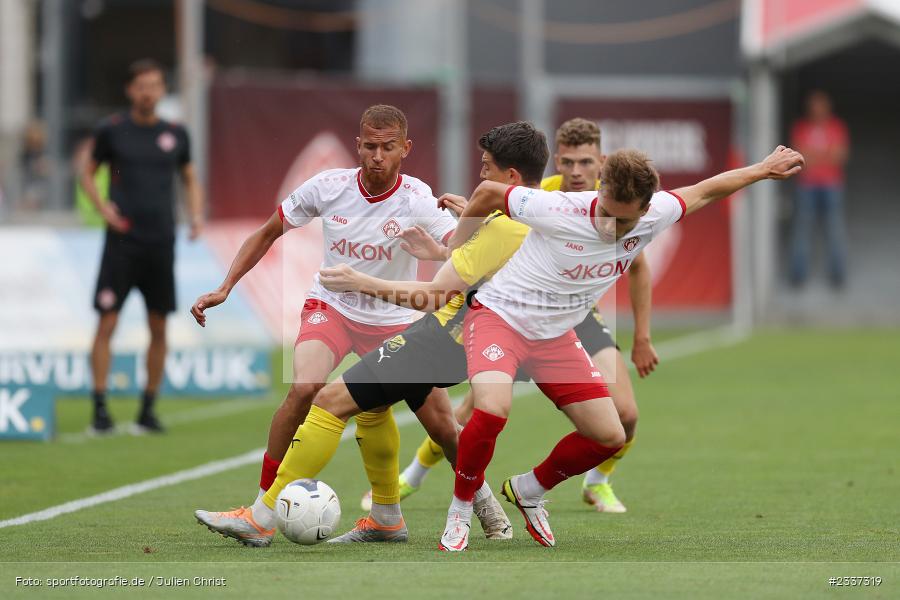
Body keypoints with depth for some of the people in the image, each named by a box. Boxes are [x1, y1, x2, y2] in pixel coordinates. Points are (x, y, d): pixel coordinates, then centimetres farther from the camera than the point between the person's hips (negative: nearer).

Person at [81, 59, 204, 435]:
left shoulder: (176, 135, 7)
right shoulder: (112, 130, 0)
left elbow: (190, 179, 19)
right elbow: (88, 173, 10)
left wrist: (196, 214, 2)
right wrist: (101, 205, -7)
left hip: (160, 244, 3)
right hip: (122, 242, -3)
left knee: (158, 329, 4)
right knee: (107, 323, -8)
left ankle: (148, 410, 13)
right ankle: (100, 409, -4)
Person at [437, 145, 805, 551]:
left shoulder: (651, 220, -13)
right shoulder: (560, 212, -28)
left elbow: (704, 192, 6)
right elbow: (487, 193, -14)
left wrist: (764, 170, 16)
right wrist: (453, 256, -5)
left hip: (555, 335, 6)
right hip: (498, 315, -6)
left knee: (609, 436, 1)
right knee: (492, 411, -32)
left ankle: (529, 490, 26)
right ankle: (460, 509, -7)